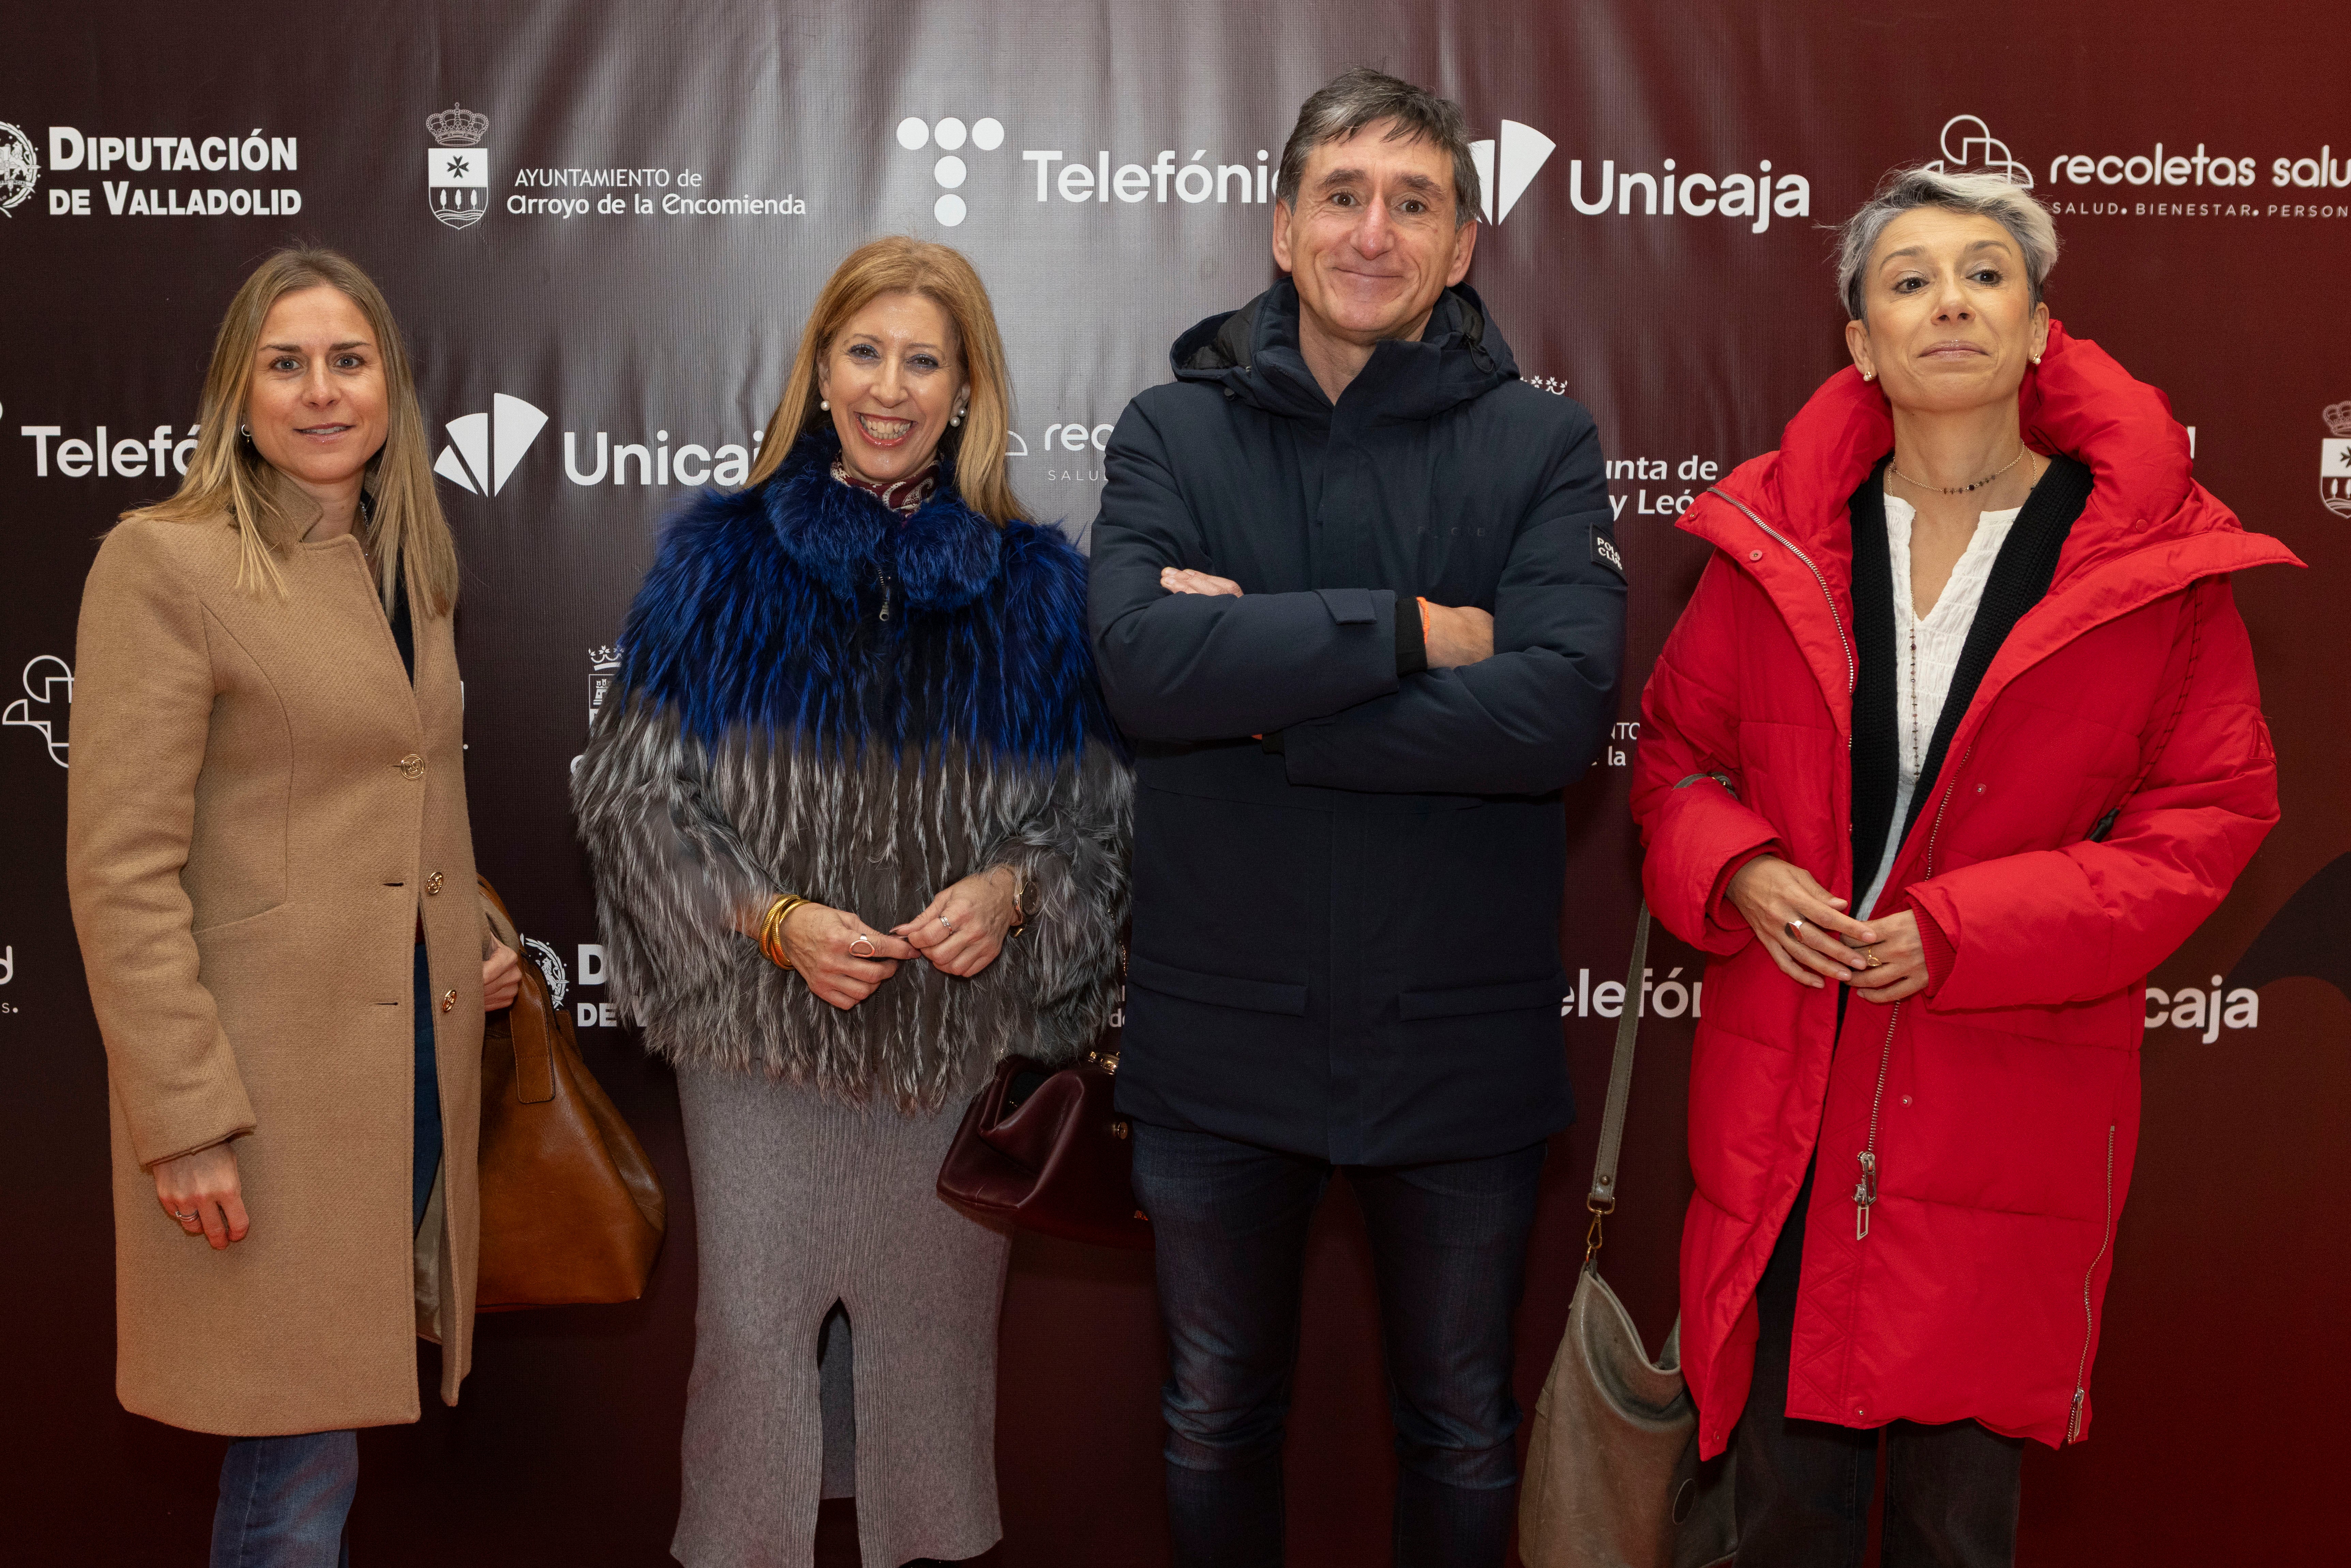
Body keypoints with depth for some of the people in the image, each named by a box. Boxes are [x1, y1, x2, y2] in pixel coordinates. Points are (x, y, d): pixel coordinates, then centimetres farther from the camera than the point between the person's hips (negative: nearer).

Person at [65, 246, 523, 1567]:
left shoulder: (411, 569, 14)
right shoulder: (164, 562, -8)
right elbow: (121, 868, -13)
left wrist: (476, 943, 10)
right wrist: (183, 1117, -16)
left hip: (420, 1068, 7)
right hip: (274, 1086, -7)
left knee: (328, 1440, 14)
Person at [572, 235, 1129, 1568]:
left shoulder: (1035, 587, 3)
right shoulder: (722, 563, 1)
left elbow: (1098, 808, 7)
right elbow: (635, 794, 0)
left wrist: (1012, 887, -13)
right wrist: (772, 921, -13)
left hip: (962, 1035, 1)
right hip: (761, 1028, -1)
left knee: (935, 1325, 10)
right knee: (756, 1321, 4)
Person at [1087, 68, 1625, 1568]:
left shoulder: (1542, 443, -4)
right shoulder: (1172, 433, -2)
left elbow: (1561, 705, -20)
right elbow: (1142, 661, -20)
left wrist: (1263, 686, -19)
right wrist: (1416, 628, -20)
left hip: (1461, 1038, -1)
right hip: (1219, 1034, 1)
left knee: (1463, 1435, 18)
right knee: (1218, 1424, 20)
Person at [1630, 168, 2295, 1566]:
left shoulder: (2151, 554, -3)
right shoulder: (1778, 535, 4)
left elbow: (2210, 813, -3)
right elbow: (1677, 753, 13)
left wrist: (1961, 933, -14)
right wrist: (1738, 874, -9)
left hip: (2007, 1098, -1)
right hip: (1785, 1098, 2)